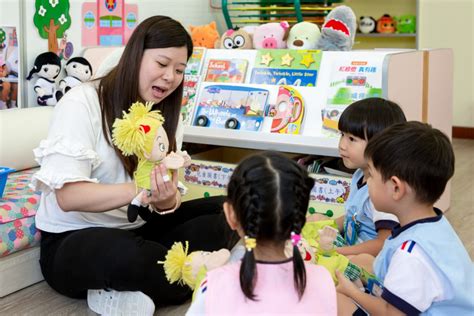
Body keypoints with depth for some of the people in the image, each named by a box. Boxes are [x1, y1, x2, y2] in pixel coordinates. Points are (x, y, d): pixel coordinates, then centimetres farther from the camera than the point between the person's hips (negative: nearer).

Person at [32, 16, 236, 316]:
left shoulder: (167, 113, 5)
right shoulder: (81, 103, -16)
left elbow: (169, 196, -2)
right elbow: (68, 196, -23)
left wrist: (167, 201, -27)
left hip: (139, 228, 7)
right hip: (72, 239, -7)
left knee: (224, 213, -11)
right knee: (128, 255, -40)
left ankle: (126, 291, -17)